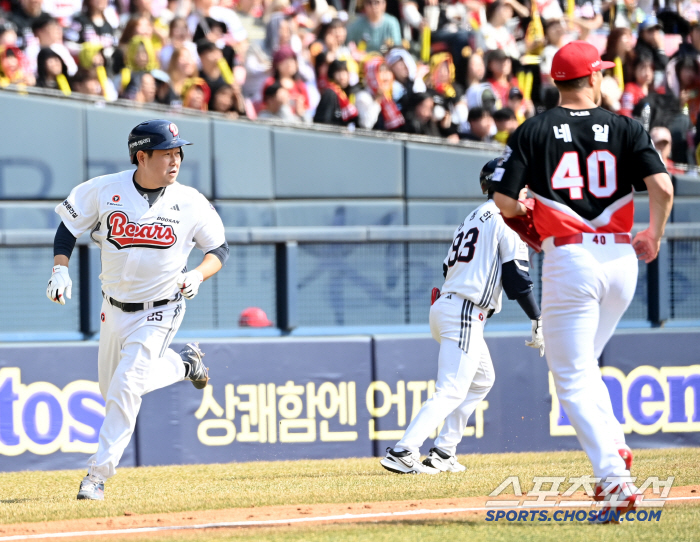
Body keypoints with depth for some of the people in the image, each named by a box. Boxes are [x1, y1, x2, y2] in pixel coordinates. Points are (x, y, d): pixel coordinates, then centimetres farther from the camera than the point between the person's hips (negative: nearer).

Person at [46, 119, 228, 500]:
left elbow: (219, 248, 0)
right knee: (112, 390, 18)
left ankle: (98, 475, -8)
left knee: (125, 387, -18)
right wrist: (60, 269, -12)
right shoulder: (104, 191, -10)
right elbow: (68, 225, 2)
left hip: (159, 314, -4)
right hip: (114, 308, 4)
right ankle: (184, 363, 43)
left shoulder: (191, 204, -12)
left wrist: (198, 274, -20)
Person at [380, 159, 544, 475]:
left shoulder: (472, 218, 22)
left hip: (444, 306, 9)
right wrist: (537, 321, -9)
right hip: (466, 314, -9)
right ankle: (402, 453, -26)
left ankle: (443, 454, 20)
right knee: (452, 392, -13)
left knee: (482, 379, 24)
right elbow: (517, 275, -11)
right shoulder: (508, 218, -5)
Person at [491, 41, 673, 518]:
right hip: (621, 258, 3)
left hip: (569, 260, -3)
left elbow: (504, 200, -4)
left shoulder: (533, 131, 1)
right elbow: (662, 187, -7)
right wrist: (654, 237, 10)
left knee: (573, 378, -2)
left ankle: (614, 478, -14)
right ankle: (615, 448, 10)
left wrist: (526, 211, 19)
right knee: (584, 363, 25)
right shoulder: (625, 129, 5)